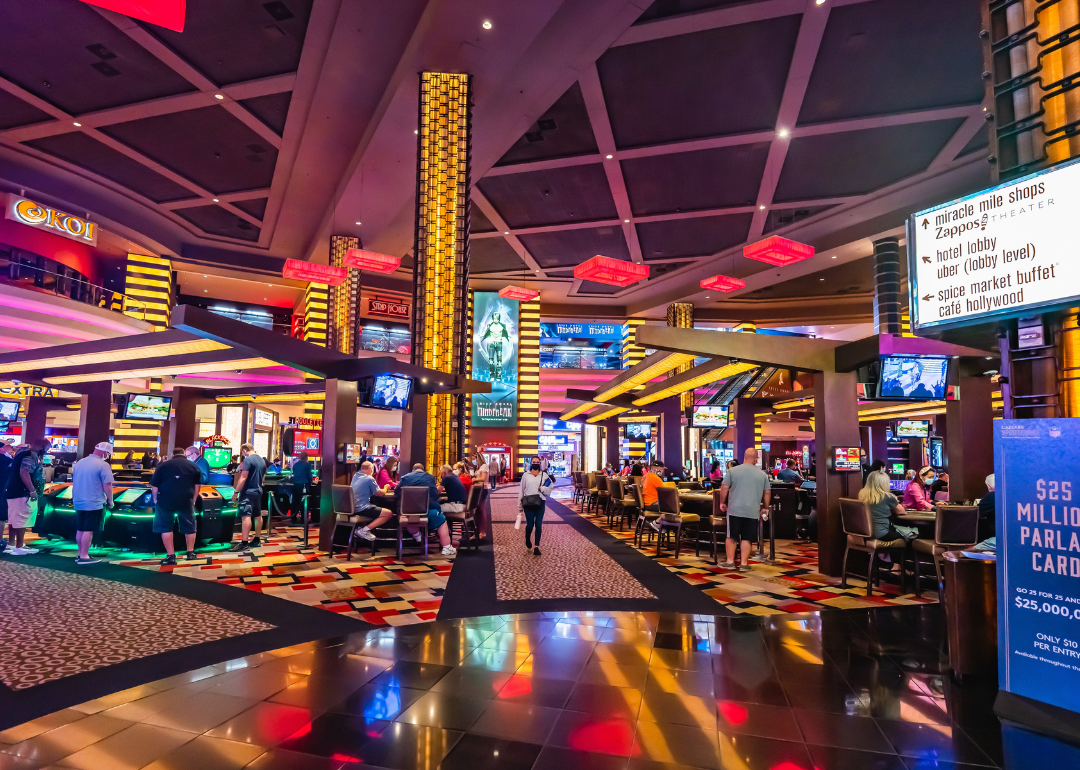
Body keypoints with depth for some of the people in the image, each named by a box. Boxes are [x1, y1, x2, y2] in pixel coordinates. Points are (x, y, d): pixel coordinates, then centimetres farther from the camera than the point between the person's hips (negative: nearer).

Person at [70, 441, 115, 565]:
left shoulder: (79, 462, 9)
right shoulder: (103, 465, -15)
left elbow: (74, 482, 18)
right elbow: (107, 486, -16)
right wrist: (110, 501, -3)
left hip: (78, 502, 7)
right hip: (94, 504, -7)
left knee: (80, 529, 15)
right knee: (88, 530, -3)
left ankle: (80, 554, 24)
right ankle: (84, 557, 0)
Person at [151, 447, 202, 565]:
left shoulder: (163, 465, 5)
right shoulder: (194, 466, 9)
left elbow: (154, 486, 3)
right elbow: (197, 486, 9)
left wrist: (155, 499, 15)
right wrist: (193, 500, 16)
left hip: (166, 501, -1)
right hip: (186, 501, 1)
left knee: (165, 527, 10)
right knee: (189, 527, 15)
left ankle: (170, 556, 5)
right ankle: (190, 553, 23)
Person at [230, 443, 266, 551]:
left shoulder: (247, 460, -12)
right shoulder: (262, 461, 14)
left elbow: (243, 478, -18)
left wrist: (236, 492, -16)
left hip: (248, 492, -9)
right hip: (258, 491, 9)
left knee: (246, 516, -12)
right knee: (258, 515, 12)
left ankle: (244, 543, -16)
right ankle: (256, 540, 19)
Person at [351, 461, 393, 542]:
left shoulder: (355, 476, 12)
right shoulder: (370, 479, -12)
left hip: (352, 507, 9)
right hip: (362, 508, -9)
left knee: (376, 508, 32)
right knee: (389, 514, -7)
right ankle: (364, 530, -9)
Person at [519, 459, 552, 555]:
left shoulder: (544, 476, 5)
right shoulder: (525, 475, 4)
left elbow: (548, 491, 5)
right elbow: (521, 490, 8)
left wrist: (542, 488, -16)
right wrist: (520, 505, 9)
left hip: (540, 503, 1)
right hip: (528, 503, -1)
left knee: (539, 525, 0)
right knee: (530, 524, 3)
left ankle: (536, 546, 9)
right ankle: (527, 539, 33)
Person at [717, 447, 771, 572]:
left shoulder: (733, 471, -1)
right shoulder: (763, 474, 5)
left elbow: (724, 488, -2)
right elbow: (767, 493, 11)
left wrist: (722, 502, 10)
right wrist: (765, 508, 23)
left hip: (734, 510, -1)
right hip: (752, 512, 1)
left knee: (731, 536, 8)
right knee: (747, 539, 7)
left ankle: (730, 562, 10)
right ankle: (744, 564, 9)